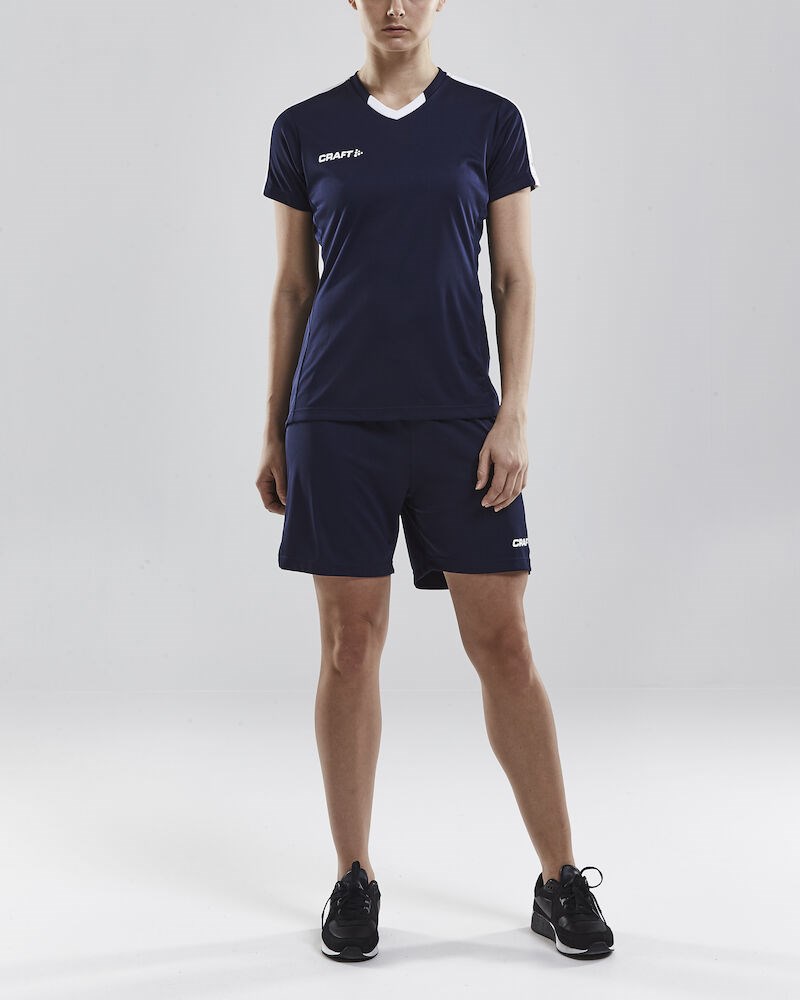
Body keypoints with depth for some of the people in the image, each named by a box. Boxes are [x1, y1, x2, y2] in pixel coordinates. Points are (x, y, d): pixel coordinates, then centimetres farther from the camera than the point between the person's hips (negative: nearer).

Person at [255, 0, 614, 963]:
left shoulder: (490, 120, 6)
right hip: (337, 420, 1)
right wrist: (274, 431, 7)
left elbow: (515, 279, 3)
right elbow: (292, 288, 9)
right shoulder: (304, 129, 7)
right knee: (350, 646, 4)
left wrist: (514, 416, -7)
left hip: (458, 416, 0)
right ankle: (353, 879, 19)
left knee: (504, 646, 0)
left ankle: (561, 881, 14)